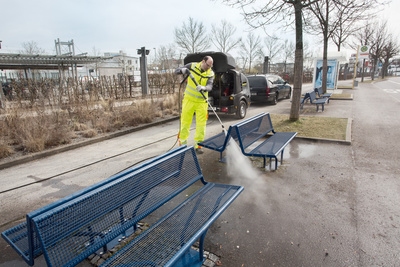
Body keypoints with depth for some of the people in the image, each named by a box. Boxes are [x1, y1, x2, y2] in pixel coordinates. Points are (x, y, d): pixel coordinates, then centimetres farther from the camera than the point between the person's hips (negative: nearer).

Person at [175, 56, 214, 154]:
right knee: (185, 121, 7)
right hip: (189, 99, 0)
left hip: (201, 102, 1)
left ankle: (198, 144, 13)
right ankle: (182, 142, 24)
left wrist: (203, 88, -42)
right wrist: (182, 70, -25)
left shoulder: (210, 74, -5)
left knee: (201, 124, 1)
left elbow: (210, 86, -20)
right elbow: (176, 71, -3)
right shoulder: (192, 66, -5)